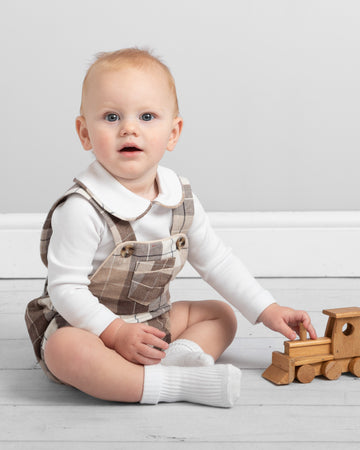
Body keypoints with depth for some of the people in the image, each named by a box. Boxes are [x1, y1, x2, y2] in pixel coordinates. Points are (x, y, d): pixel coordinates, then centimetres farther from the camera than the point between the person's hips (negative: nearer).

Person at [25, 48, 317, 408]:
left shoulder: (181, 199, -4)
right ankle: (171, 383, -32)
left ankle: (179, 355, -20)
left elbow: (215, 261, 7)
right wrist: (115, 331, -28)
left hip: (151, 321, 7)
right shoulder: (82, 209, -24)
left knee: (221, 315, 9)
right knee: (64, 350, -37)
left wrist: (266, 310, 5)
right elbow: (65, 287, -21)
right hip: (84, 325, -7)